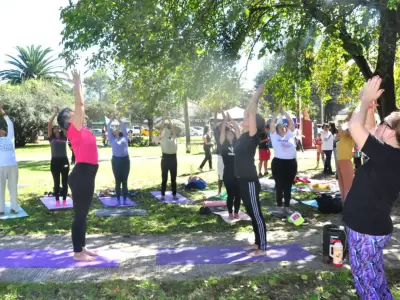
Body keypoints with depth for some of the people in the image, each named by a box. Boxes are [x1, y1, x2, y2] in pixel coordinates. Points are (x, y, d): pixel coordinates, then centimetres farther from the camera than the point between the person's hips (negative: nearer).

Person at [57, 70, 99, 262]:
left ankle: (82, 248, 25)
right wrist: (77, 83, -4)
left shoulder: (80, 130, 16)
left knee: (83, 213, 15)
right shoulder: (74, 130, -8)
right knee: (79, 214, -2)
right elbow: (80, 104, -11)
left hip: (86, 174, 9)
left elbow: (80, 106, 24)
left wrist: (79, 85, 26)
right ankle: (77, 252, 6)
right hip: (81, 175, -9)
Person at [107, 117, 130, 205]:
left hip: (125, 160, 1)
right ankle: (118, 200, 6)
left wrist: (119, 119, 15)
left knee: (125, 181, 4)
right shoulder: (112, 140, 10)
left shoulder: (124, 138, 13)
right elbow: (108, 129, 9)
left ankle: (124, 200, 8)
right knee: (118, 181, 2)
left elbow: (124, 127, 12)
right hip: (116, 160, -1)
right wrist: (111, 119, 12)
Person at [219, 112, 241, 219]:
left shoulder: (236, 142, 6)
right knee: (230, 194, 4)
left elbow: (237, 129, -1)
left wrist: (231, 119, 0)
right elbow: (222, 130, -8)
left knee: (238, 194, 8)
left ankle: (236, 212, 23)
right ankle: (230, 213, 19)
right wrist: (225, 119, -5)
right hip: (228, 173, -2)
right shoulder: (223, 144, 0)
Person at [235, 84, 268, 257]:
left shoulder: (253, 137, -13)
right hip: (243, 181, 9)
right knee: (252, 214, 17)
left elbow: (252, 114, -18)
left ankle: (262, 249, 8)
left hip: (250, 182, -9)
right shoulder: (245, 135, 9)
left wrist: (257, 97, -9)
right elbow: (247, 113, 15)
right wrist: (254, 98, 18)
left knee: (257, 215, 0)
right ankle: (258, 243, 28)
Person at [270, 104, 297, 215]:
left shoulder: (290, 135, 11)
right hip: (278, 163, -3)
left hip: (291, 163, 3)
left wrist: (283, 111, 5)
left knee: (288, 186, 10)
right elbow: (272, 123, -3)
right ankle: (280, 206, 13)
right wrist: (278, 111, -1)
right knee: (279, 186, 4)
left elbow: (291, 122, 6)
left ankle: (287, 206, 18)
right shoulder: (275, 137, 4)